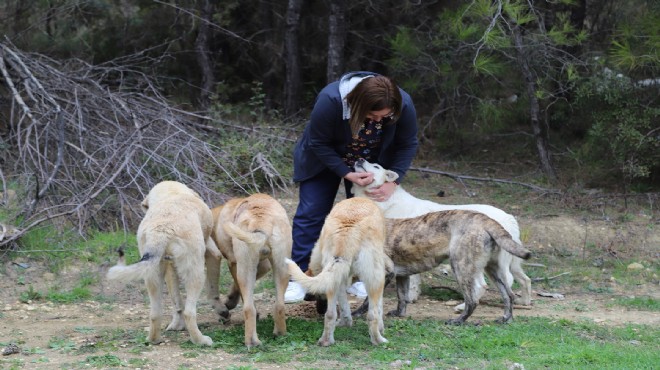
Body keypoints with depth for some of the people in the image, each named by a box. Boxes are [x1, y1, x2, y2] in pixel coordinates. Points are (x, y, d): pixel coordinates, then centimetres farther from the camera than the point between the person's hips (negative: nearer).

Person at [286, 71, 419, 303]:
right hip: (324, 159, -2)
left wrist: (392, 182, -24)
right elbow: (318, 143, -26)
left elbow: (407, 145, -15)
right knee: (311, 212, -6)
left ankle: (356, 277, 7)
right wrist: (347, 174, -31)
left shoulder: (404, 105, -31)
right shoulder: (330, 101, -39)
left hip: (371, 165, 2)